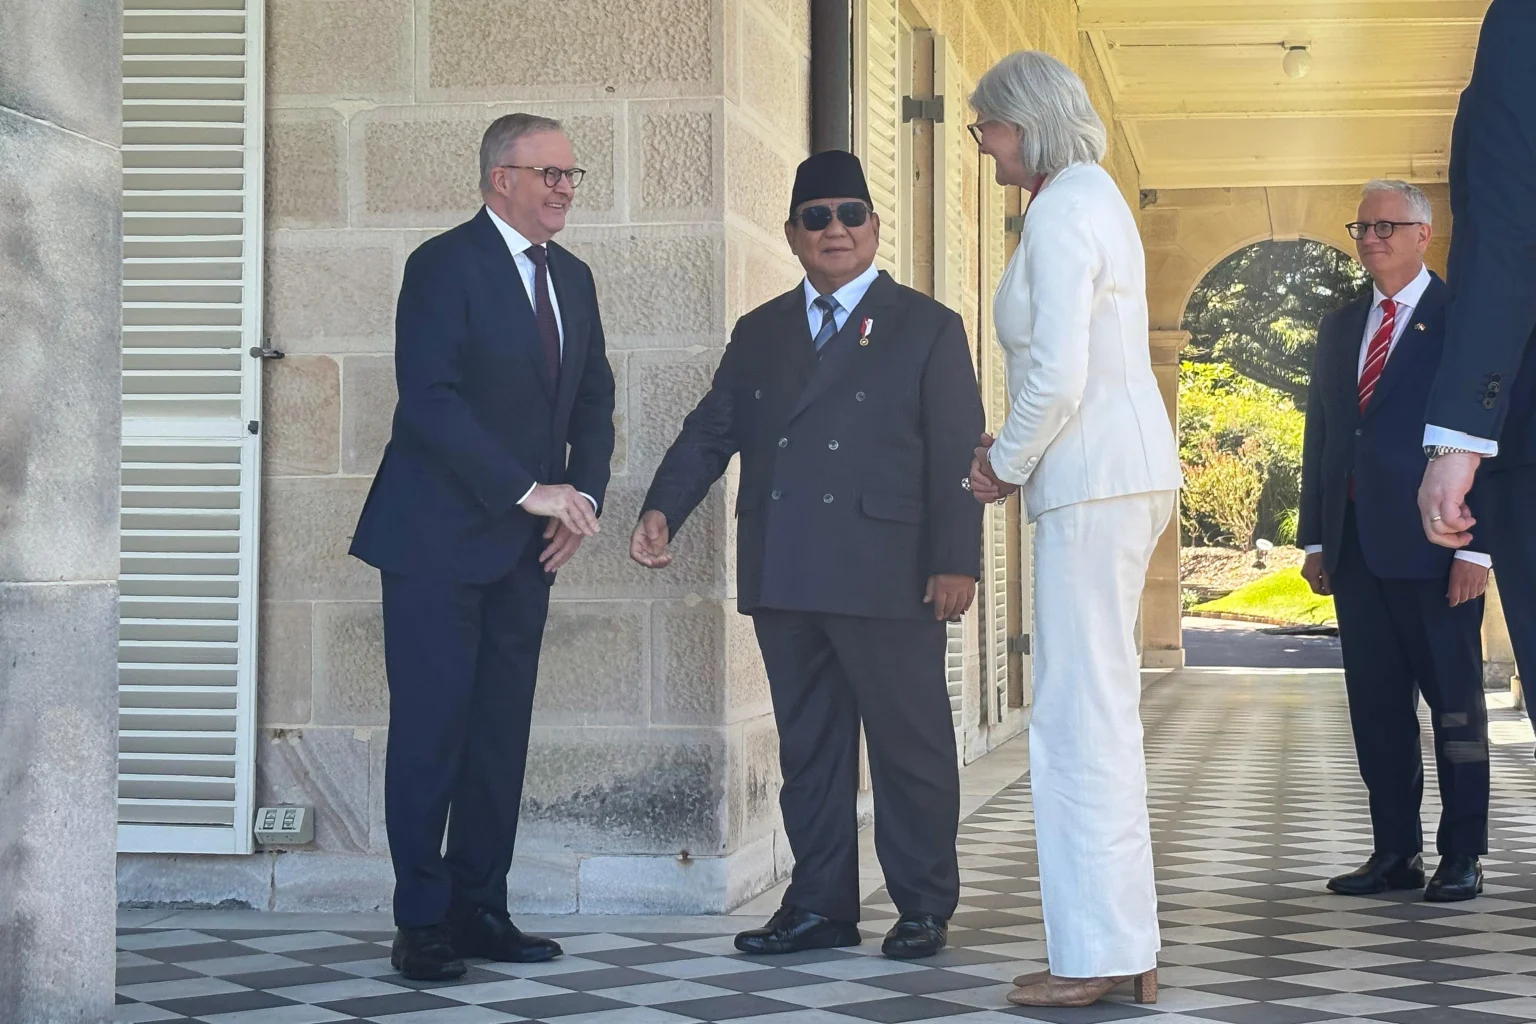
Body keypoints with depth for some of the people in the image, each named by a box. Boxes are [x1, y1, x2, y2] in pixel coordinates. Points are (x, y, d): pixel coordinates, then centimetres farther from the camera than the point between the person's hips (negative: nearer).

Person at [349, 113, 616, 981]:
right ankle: (424, 922, 4)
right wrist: (529, 490, -20)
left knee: (502, 731, 7)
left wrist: (583, 495, 1)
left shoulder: (573, 278, 14)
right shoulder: (445, 265, -9)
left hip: (524, 548, 7)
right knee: (432, 729, -3)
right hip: (438, 539, -7)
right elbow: (430, 400, -18)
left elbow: (594, 401, 18)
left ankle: (480, 909, 14)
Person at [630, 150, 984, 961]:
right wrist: (662, 510, -5)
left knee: (909, 744, 1)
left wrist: (956, 559, -10)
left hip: (886, 580, -4)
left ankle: (924, 908, 12)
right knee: (808, 747, 9)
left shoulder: (927, 328, 5)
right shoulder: (759, 333, 18)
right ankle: (820, 906, 16)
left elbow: (958, 453, -1)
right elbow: (711, 431, 12)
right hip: (783, 581, 4)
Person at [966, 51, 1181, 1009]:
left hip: (1096, 480, -10)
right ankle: (1121, 947, 19)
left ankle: (1100, 955, -1)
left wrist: (1006, 465, -6)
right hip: (1119, 471, 10)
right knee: (1097, 712, 13)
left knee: (1082, 714, -6)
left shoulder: (1061, 213, -13)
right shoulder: (1094, 196, 18)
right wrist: (1014, 450, 14)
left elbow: (1058, 375, -21)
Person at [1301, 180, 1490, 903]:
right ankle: (1394, 851, 13)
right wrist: (1315, 538, 11)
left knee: (1454, 702, 1)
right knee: (1376, 706, 7)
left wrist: (1477, 544, -13)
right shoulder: (1339, 328, 17)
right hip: (1355, 545, 6)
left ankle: (1462, 857, 7)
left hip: (1433, 545, -6)